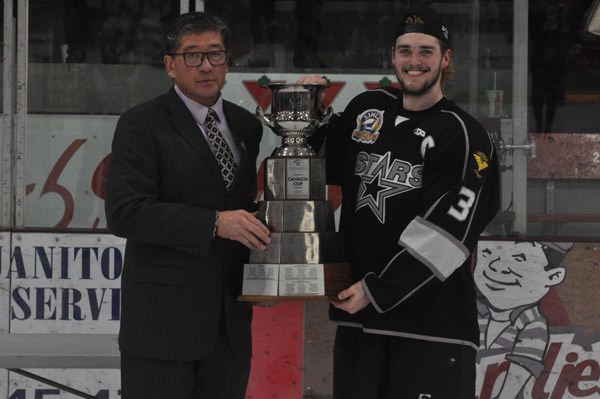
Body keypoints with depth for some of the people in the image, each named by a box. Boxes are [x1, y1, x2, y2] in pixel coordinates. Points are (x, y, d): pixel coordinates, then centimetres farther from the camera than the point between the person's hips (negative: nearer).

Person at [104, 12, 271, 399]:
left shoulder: (247, 126, 13)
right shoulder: (142, 124, -5)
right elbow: (125, 212, -15)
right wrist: (215, 223, -20)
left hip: (230, 321, 5)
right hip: (163, 320, -5)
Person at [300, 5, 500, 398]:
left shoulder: (464, 135, -6)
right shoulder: (366, 109, 11)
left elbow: (444, 232, -13)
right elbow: (325, 166, 27)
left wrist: (377, 290, -14)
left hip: (434, 320, -5)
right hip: (357, 311, 5)